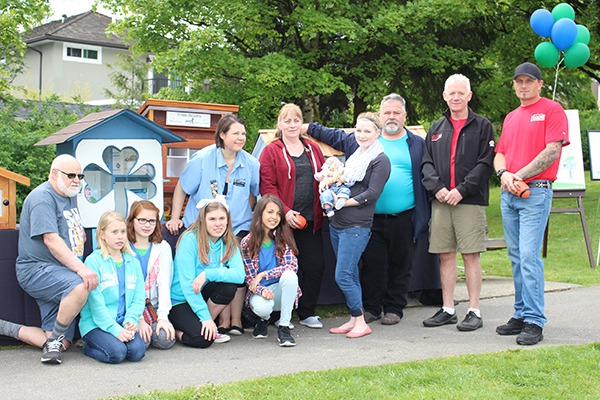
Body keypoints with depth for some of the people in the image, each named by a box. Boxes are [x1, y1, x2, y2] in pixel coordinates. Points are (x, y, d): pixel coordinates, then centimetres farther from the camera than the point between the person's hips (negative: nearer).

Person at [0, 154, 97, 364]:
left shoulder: (70, 195, 16)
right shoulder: (43, 197, -12)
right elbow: (51, 239, -24)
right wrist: (80, 268, -31)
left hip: (61, 272, 9)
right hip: (38, 270, -9)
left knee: (61, 344, 0)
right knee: (79, 287, -39)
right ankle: (54, 338, -19)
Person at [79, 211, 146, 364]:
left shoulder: (133, 262, 11)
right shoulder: (93, 261, -6)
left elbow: (139, 298, 8)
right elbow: (96, 302, -12)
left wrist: (131, 320, -12)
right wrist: (115, 329, -19)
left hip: (123, 324, 4)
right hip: (96, 323, -4)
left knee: (137, 351, -23)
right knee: (117, 353, -27)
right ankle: (88, 347, 4)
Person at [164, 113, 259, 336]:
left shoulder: (251, 163, -1)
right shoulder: (202, 159, -7)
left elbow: (253, 193, 16)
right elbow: (181, 190, 3)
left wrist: (245, 216, 9)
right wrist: (175, 218, -1)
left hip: (238, 228, 2)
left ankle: (236, 320, 3)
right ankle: (224, 320, 2)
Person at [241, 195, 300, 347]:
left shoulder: (283, 238, -4)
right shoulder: (247, 242, -6)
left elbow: (292, 266, -16)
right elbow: (249, 277, -6)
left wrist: (263, 274, -22)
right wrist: (261, 290, -27)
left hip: (280, 290, 1)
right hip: (259, 291, -1)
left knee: (290, 275, -32)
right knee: (262, 307, -36)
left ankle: (284, 327, -21)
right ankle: (265, 318, 7)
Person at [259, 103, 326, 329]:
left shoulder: (313, 149, 16)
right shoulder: (271, 152, 1)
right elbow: (267, 186, -6)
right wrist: (284, 211, -16)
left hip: (311, 220, 4)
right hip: (284, 221, -4)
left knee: (315, 266, 2)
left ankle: (307, 313, 17)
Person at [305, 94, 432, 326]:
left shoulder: (417, 144, 9)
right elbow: (334, 136, 22)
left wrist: (426, 215, 2)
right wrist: (308, 128, 17)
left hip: (405, 219, -1)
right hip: (372, 219, 1)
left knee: (400, 265, 5)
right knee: (372, 264, 3)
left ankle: (394, 308, 18)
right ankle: (371, 307, 16)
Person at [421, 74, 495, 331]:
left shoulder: (482, 126, 4)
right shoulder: (436, 128, 17)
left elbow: (486, 164, -4)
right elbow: (427, 163, 12)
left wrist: (462, 190, -13)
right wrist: (437, 187, -6)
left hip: (470, 201, -4)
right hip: (441, 201, 4)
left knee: (471, 255, -3)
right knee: (445, 255, 7)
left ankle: (474, 311, 4)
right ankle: (448, 310, 15)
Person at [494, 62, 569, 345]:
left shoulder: (552, 110, -1)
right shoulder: (511, 118, 21)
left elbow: (552, 151, -10)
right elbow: (500, 153, 17)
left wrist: (520, 175, -11)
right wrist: (503, 173, -5)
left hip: (536, 192, -7)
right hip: (508, 194, 7)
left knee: (529, 256, -13)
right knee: (516, 257, 10)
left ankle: (534, 322, -10)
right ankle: (521, 315, 17)